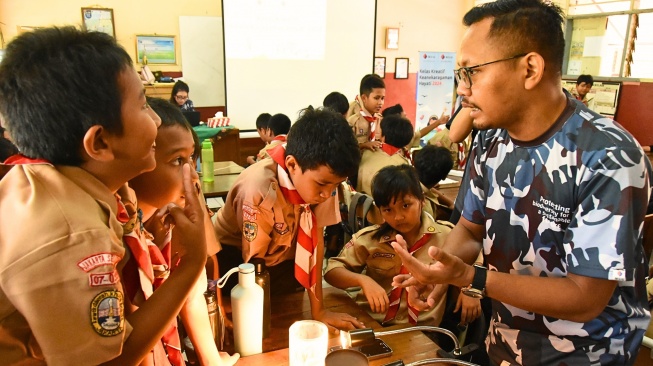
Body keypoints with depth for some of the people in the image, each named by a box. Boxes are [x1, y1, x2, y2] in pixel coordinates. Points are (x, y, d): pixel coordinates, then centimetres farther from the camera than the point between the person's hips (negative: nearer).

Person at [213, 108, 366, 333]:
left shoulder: (320, 177, -23)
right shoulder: (260, 189, -36)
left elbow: (315, 239, -17)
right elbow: (254, 261, -23)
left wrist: (318, 310, -16)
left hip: (282, 258, 4)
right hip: (233, 256, -4)